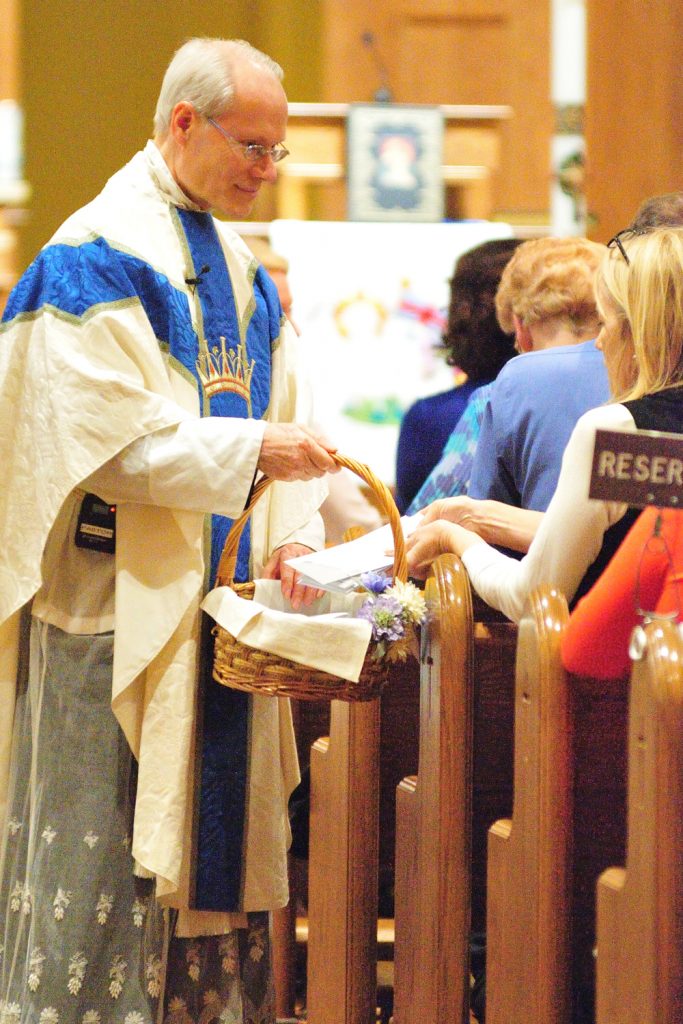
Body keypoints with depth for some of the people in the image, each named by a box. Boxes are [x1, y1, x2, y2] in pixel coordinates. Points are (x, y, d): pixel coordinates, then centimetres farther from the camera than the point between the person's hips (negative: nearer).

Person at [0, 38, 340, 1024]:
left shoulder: (240, 268, 15)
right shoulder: (96, 258, -11)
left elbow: (279, 414, 14)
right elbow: (107, 432, -19)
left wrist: (293, 533, -2)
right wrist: (250, 452, -23)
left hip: (224, 597, 8)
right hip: (122, 601, -8)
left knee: (218, 826, 10)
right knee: (110, 847, -4)